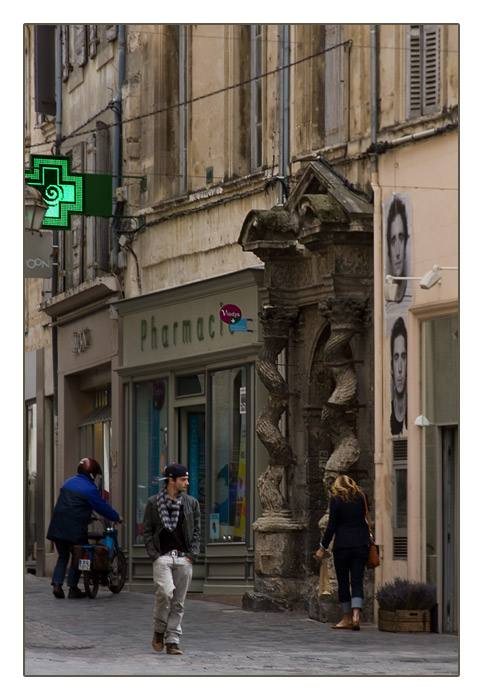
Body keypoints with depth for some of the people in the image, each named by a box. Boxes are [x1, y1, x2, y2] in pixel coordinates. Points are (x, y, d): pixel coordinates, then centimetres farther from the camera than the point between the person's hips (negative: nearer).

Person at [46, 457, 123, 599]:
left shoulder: (68, 483, 14)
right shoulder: (90, 489, -8)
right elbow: (103, 507, -5)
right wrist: (117, 517, 10)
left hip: (57, 527, 6)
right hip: (75, 528, -6)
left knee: (63, 556, 16)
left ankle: (57, 584, 0)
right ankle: (73, 588, 5)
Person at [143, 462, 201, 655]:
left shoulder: (191, 503, 12)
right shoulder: (154, 502, 5)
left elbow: (196, 531, 13)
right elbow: (147, 531, 7)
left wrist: (192, 555, 1)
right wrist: (154, 554, -4)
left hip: (184, 558, 3)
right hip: (162, 557, -3)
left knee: (178, 602, 1)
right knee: (165, 592, -20)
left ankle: (172, 640, 6)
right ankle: (159, 630, 1)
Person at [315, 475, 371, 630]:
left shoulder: (336, 500, -5)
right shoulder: (361, 498, 5)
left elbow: (331, 526, -6)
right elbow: (364, 519, 11)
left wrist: (322, 547, 0)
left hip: (342, 546, -3)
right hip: (360, 545, 3)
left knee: (343, 582, 7)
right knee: (357, 581, 0)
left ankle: (347, 618, 11)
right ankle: (356, 616, -15)